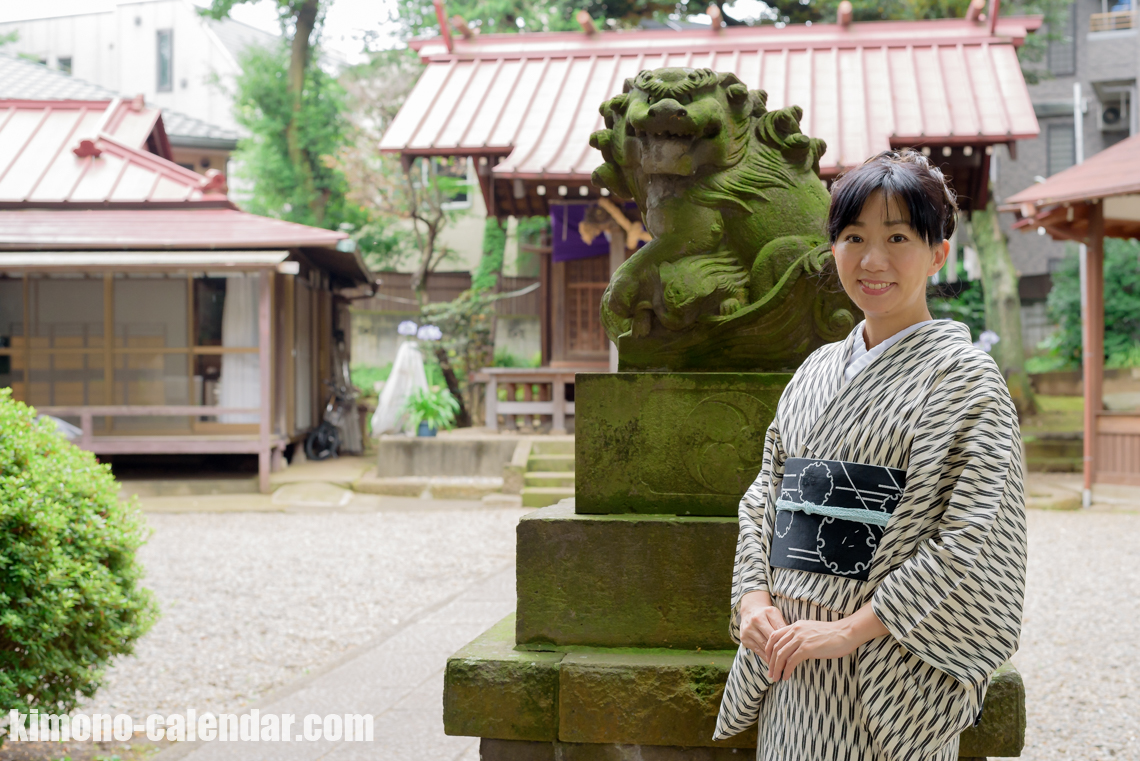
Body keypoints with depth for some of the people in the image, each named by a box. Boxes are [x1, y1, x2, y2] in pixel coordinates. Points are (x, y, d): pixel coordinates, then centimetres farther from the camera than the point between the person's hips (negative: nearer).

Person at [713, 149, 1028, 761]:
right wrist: (754, 597, -6)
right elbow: (765, 494, 12)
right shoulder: (818, 370, 12)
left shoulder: (963, 376, -8)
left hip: (885, 661, -5)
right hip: (789, 656, 6)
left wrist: (850, 629, -18)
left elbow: (975, 542, -16)